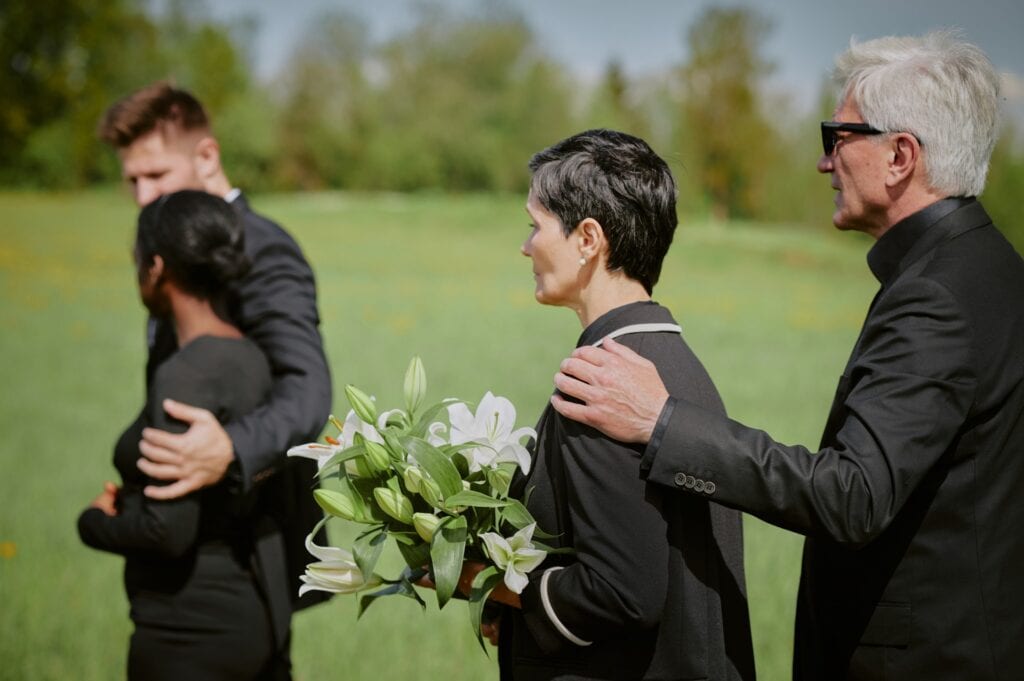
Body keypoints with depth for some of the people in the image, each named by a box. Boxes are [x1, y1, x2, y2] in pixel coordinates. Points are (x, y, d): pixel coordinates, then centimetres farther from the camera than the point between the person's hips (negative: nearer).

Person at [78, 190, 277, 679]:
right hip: (246, 617, 9)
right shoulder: (250, 360, 6)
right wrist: (132, 504, 13)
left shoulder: (185, 376, -20)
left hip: (192, 633, -9)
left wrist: (96, 523, -5)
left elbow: (169, 530, -24)